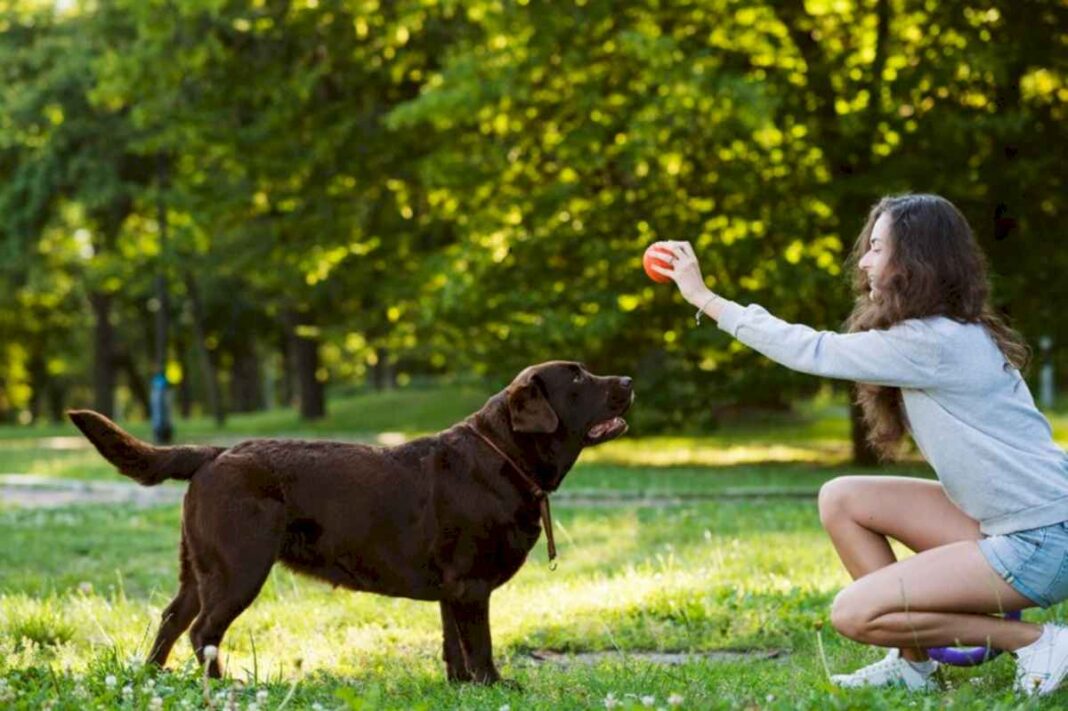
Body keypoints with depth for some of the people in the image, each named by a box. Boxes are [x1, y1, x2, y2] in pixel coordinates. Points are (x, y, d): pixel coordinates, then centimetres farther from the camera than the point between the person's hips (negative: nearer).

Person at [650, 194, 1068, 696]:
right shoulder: (947, 334, 10)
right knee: (840, 499, 6)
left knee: (854, 613, -11)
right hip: (999, 522, 10)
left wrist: (704, 298, -6)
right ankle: (913, 663, 7)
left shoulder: (935, 343, -18)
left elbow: (813, 351, -13)